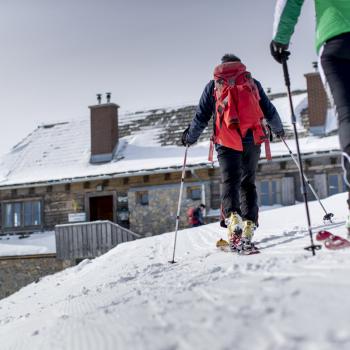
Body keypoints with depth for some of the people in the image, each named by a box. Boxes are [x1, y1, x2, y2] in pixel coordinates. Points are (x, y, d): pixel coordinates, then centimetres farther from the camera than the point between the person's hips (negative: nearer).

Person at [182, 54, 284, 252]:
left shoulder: (214, 85, 16)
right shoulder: (252, 82, 20)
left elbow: (201, 117, 12)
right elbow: (269, 111, 22)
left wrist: (190, 138, 25)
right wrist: (279, 129, 39)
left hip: (227, 141, -2)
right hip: (252, 139, 2)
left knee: (230, 182, -6)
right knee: (248, 184, 10)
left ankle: (232, 217, -32)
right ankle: (249, 224, -4)